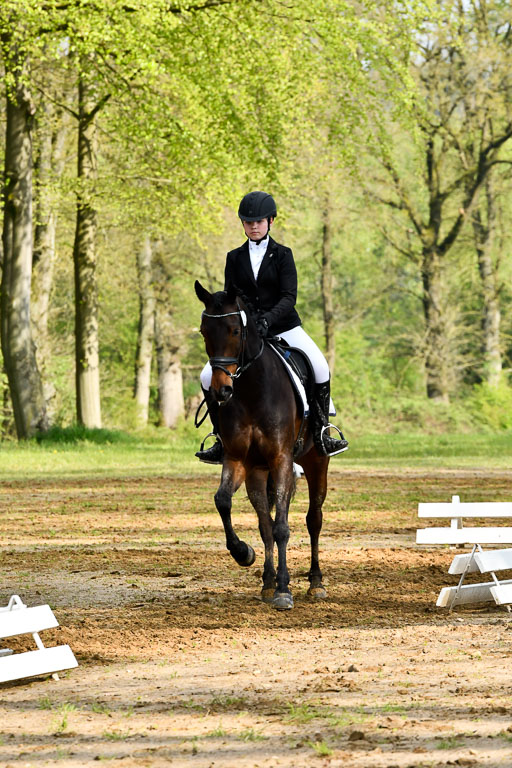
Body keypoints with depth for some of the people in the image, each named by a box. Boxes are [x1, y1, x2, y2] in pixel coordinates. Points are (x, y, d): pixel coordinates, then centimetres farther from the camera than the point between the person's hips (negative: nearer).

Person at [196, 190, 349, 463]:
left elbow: (289, 297, -9)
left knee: (320, 368, -26)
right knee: (208, 377, -13)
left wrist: (269, 318, -28)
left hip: (284, 328, -2)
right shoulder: (235, 258, 9)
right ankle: (222, 439, 0)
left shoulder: (282, 255, 1)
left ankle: (321, 433, -14)